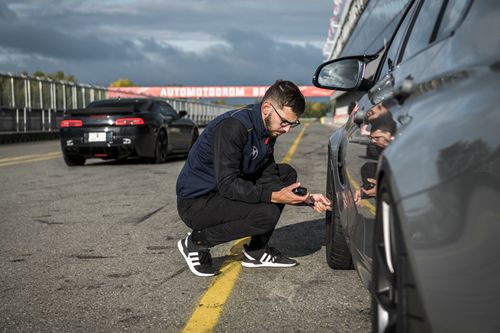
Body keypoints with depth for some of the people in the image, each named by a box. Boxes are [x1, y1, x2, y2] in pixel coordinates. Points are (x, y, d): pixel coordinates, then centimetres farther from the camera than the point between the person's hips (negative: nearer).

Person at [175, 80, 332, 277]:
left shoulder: (268, 130, 2)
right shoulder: (232, 126, -26)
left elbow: (268, 178, 3)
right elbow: (227, 184, -30)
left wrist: (308, 199, -7)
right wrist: (274, 196, -33)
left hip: (224, 191, 10)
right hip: (195, 202, -9)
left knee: (287, 174, 7)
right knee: (267, 213, -27)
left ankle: (256, 252, 8)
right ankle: (196, 242, -6)